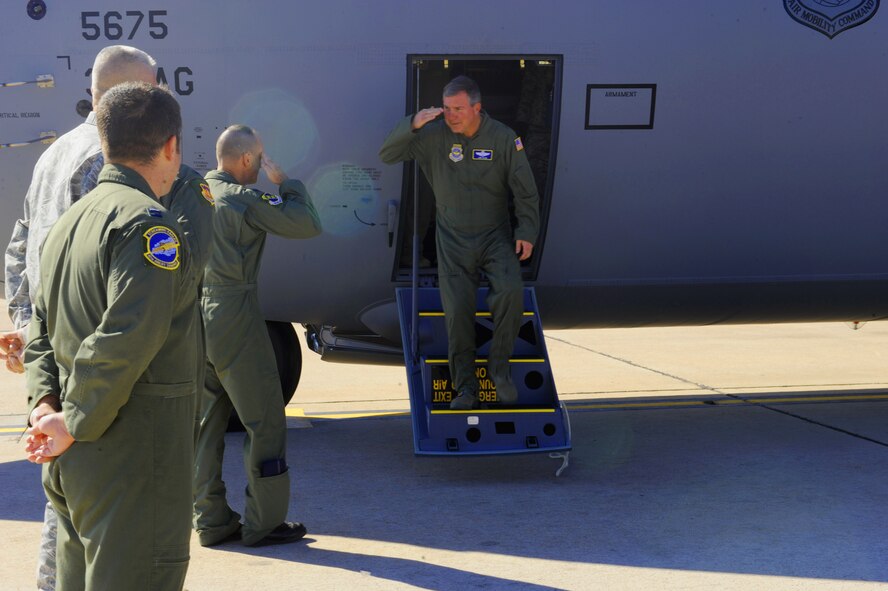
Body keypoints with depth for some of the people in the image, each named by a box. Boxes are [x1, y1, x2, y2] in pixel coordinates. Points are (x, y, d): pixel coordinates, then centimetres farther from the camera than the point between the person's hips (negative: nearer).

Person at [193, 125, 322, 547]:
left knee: (205, 421, 13)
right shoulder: (244, 198, -13)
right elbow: (308, 224, -11)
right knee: (264, 420, 2)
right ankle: (264, 522, 5)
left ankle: (211, 520, 17)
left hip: (195, 315, 8)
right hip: (233, 316, -8)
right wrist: (284, 182, 0)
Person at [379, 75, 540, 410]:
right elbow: (387, 155, -8)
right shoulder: (434, 136, -6)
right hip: (453, 241, 1)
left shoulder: (503, 138, -7)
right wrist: (411, 126, -23)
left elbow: (525, 191, -1)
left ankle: (499, 366, -4)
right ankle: (465, 388, 8)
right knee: (458, 311, -6)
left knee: (510, 292, -25)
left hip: (496, 235, -1)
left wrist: (527, 232, -11)